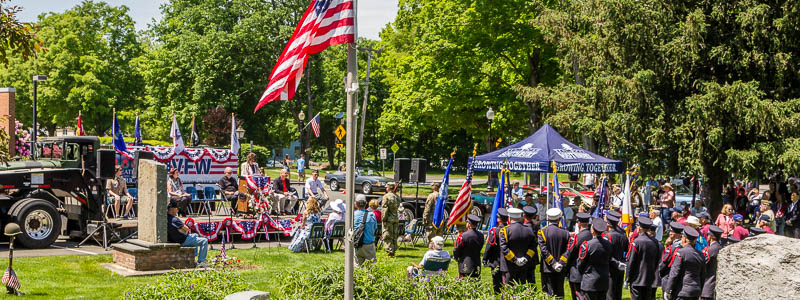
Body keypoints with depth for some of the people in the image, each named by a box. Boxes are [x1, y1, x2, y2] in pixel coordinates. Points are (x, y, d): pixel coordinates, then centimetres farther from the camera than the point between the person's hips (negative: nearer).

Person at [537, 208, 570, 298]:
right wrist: (560, 263, -7)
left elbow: (543, 250, -13)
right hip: (561, 270, 3)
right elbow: (567, 251, -5)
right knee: (559, 293, 11)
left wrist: (553, 263, -11)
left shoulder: (543, 232, -7)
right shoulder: (565, 233, 0)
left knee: (549, 294, 1)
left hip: (547, 268, -2)